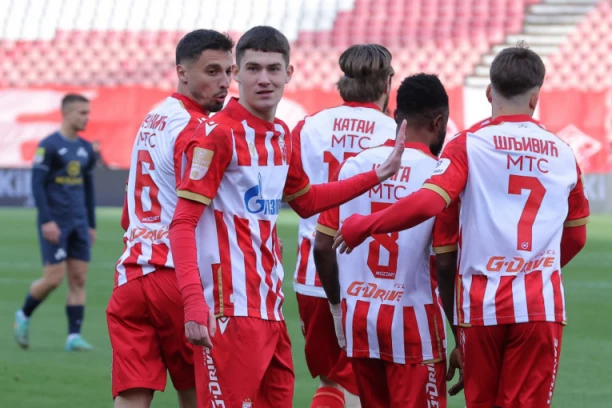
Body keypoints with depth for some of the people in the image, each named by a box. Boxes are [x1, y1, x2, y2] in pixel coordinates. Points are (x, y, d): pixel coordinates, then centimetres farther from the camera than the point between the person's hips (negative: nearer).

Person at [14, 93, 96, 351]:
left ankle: (74, 336, 0)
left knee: (78, 280, -1)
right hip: (55, 224, -6)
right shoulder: (49, 146, -8)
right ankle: (24, 316, 15)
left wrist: (91, 225, 18)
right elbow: (37, 183, -12)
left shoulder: (86, 149, 13)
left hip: (79, 224, 6)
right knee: (54, 279, -9)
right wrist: (46, 221, -19)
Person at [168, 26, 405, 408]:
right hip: (231, 309, -8)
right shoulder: (218, 134, -11)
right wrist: (194, 302, -25)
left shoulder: (284, 136, 12)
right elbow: (183, 224, -15)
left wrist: (376, 176, 23)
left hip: (271, 303, 8)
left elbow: (305, 201, 30)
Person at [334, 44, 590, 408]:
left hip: (482, 305, -1)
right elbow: (576, 237, 17)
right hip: (542, 306, 1)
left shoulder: (470, 145, -2)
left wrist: (363, 226, -4)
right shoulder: (563, 153, 8)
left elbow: (427, 203, -16)